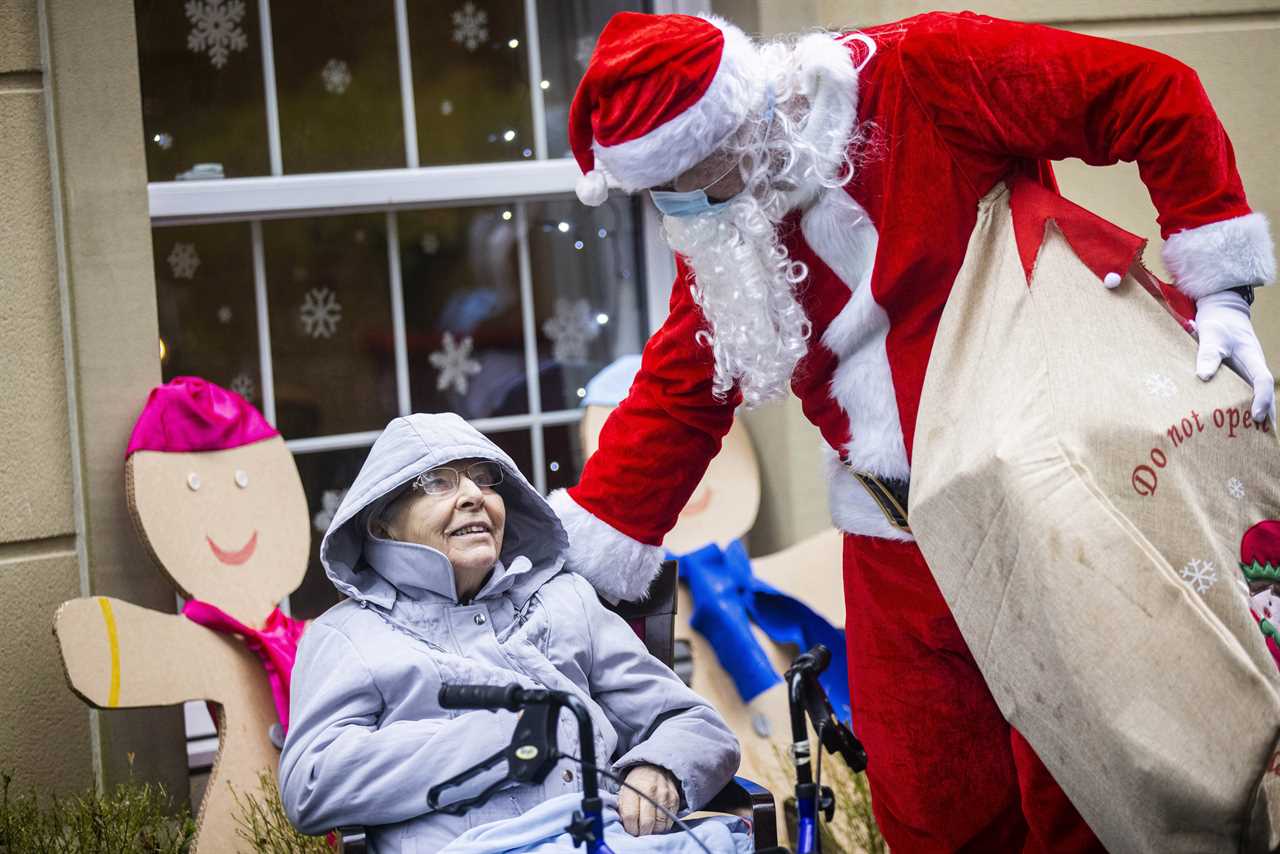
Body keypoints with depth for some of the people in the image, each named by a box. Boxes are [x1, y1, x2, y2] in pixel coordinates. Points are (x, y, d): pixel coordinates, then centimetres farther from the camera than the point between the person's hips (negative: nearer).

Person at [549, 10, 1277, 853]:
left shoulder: (922, 75, -15)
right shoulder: (720, 238, 4)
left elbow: (1157, 97, -13)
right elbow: (675, 398, 10)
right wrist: (562, 570, 5)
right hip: (897, 545, 5)